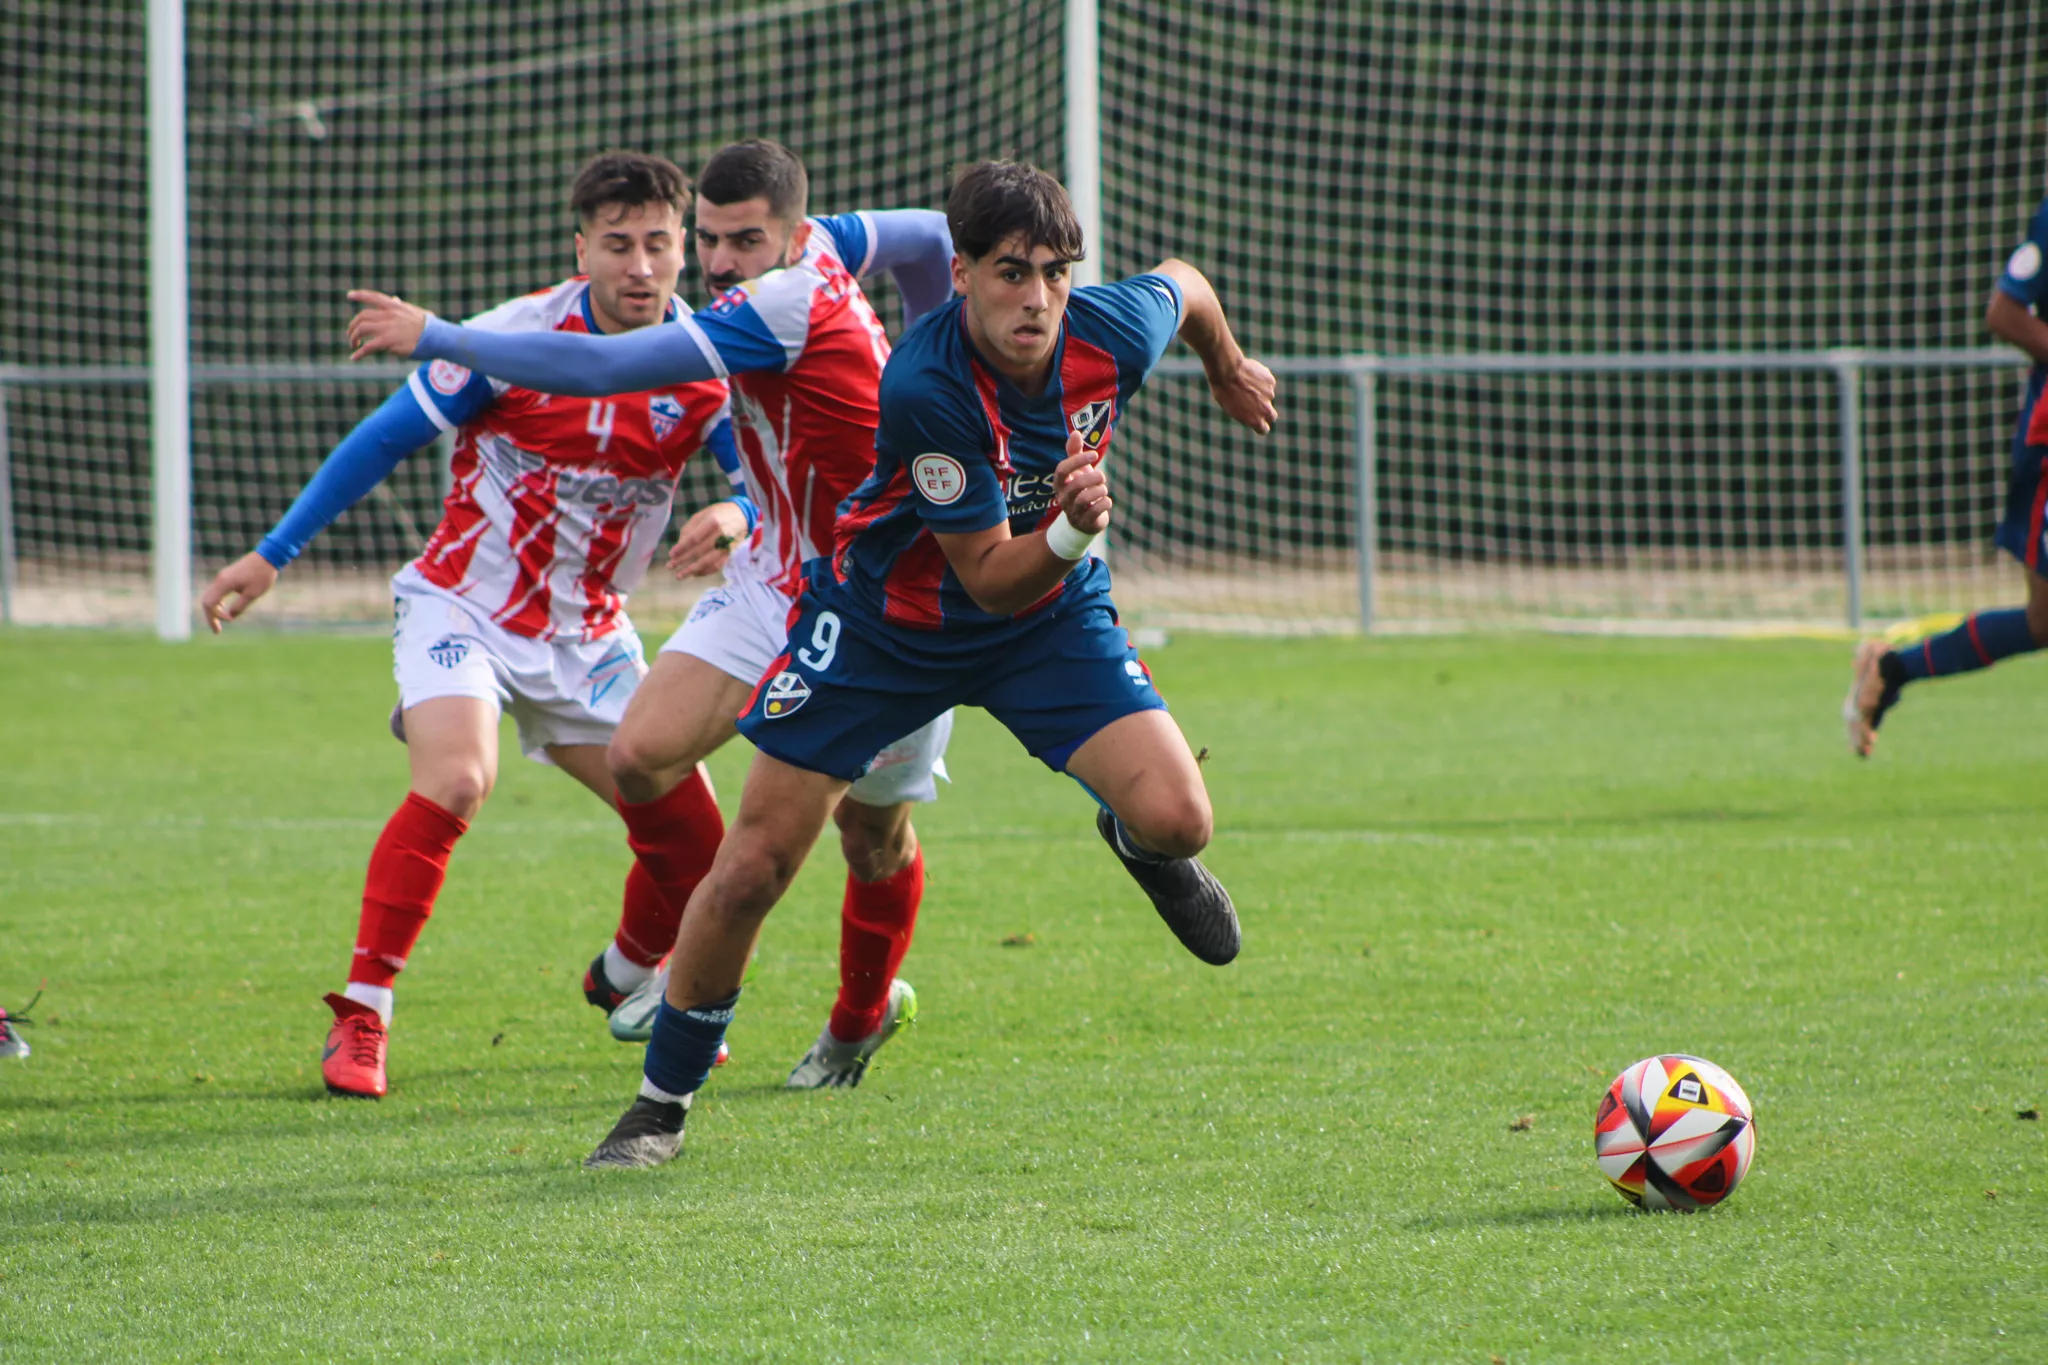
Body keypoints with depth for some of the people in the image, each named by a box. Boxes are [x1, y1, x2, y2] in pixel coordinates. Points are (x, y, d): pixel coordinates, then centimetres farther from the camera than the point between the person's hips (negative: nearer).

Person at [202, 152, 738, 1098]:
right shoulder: (515, 338, -16)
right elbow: (383, 440, -7)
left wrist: (735, 513, -35)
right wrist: (272, 556, -6)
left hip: (590, 636, 4)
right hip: (464, 608, -4)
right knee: (455, 780, -30)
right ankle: (360, 1018, -22)